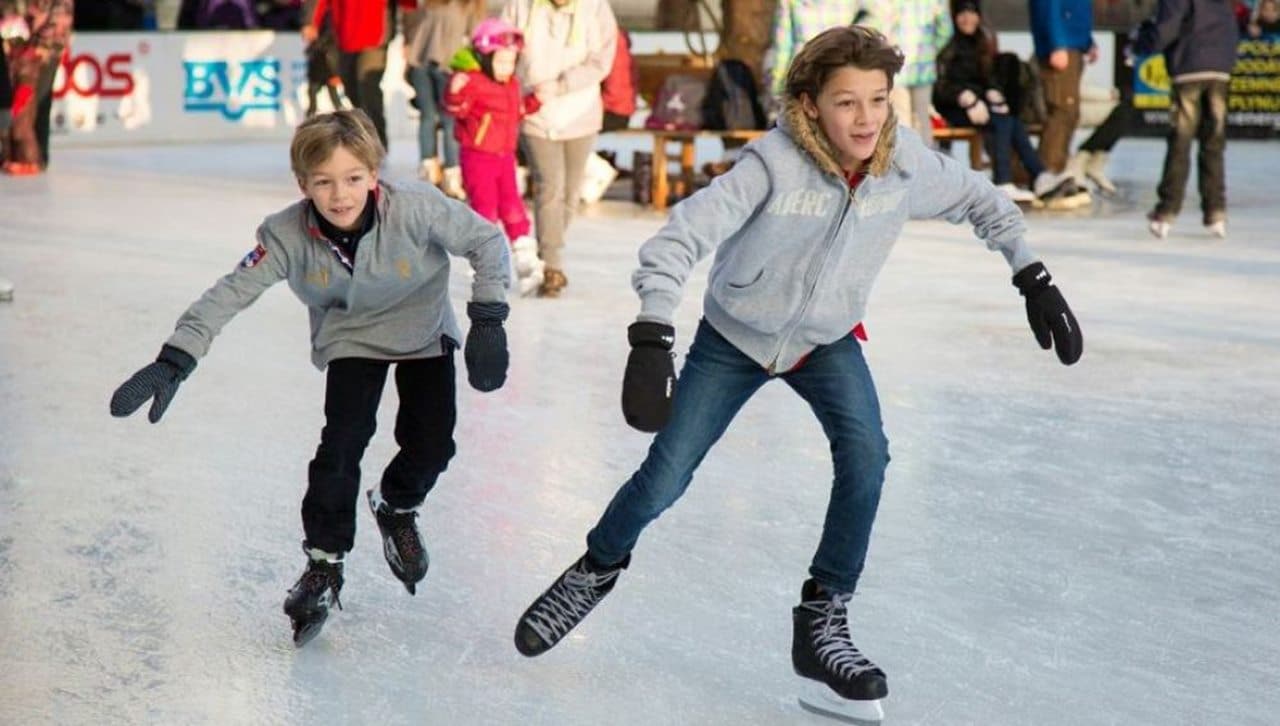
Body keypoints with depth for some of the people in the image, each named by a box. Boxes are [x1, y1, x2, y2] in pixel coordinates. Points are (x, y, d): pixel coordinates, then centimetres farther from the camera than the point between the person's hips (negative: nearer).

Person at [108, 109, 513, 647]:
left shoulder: (416, 209, -33)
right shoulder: (288, 235, -28)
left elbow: (487, 241, -22)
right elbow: (230, 293, -26)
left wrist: (487, 320, -26)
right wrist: (175, 360, -34)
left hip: (424, 332, 0)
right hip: (350, 338, 0)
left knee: (431, 443, -7)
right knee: (343, 440, -16)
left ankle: (396, 508, 28)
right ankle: (323, 563, 0)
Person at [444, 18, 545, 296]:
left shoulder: (512, 84, 9)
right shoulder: (473, 82, -16)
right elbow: (456, 109, -25)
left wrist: (534, 101, 10)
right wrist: (455, 93, -43)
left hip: (505, 156, 7)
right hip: (478, 156, -7)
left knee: (512, 206, 8)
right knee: (484, 208, -1)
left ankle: (527, 263, 12)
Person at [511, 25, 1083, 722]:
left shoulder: (906, 162, -20)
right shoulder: (775, 163, -32)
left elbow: (981, 201, 0)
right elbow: (679, 238, -35)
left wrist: (1032, 277, -4)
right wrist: (652, 339, -46)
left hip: (827, 340, 3)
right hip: (734, 337, -2)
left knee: (865, 452, -22)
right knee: (664, 477, 0)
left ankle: (822, 619, -6)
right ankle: (598, 568, 32)